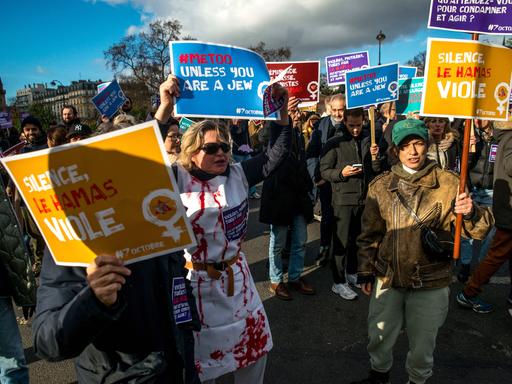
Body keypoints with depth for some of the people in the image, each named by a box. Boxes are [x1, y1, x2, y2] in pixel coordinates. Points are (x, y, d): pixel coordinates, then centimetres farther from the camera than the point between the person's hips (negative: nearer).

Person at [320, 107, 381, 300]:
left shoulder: (369, 141, 8)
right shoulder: (334, 143, -4)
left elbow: (376, 171, 11)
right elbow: (324, 171, -5)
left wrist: (375, 157, -8)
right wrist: (341, 173, -22)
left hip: (365, 198, 5)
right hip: (344, 199, -5)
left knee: (357, 239, 17)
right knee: (342, 241, 0)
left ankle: (352, 272, 35)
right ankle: (338, 282, 10)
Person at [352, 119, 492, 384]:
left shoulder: (448, 183, -7)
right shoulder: (381, 185, -1)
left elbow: (478, 230, -7)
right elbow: (370, 234, 5)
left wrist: (471, 213, -29)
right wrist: (365, 272, 6)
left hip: (430, 283, -2)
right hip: (387, 278, 2)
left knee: (422, 344, 16)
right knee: (379, 336, 18)